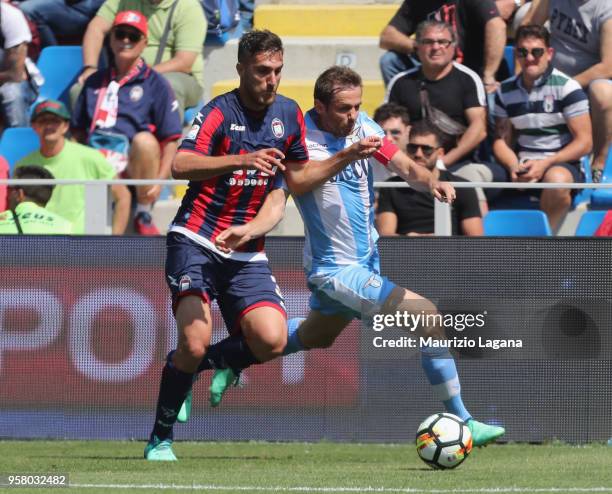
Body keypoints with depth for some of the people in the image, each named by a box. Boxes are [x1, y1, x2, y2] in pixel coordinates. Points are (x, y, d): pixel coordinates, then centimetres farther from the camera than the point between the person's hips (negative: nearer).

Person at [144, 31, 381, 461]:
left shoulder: (289, 114, 8)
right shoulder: (220, 112, -11)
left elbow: (297, 179, 22)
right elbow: (180, 166, -27)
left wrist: (346, 158, 10)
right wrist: (242, 159, -40)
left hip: (247, 253, 5)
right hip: (196, 241, -5)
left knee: (271, 341, -16)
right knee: (196, 341, -20)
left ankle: (200, 362, 13)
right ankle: (160, 439, -1)